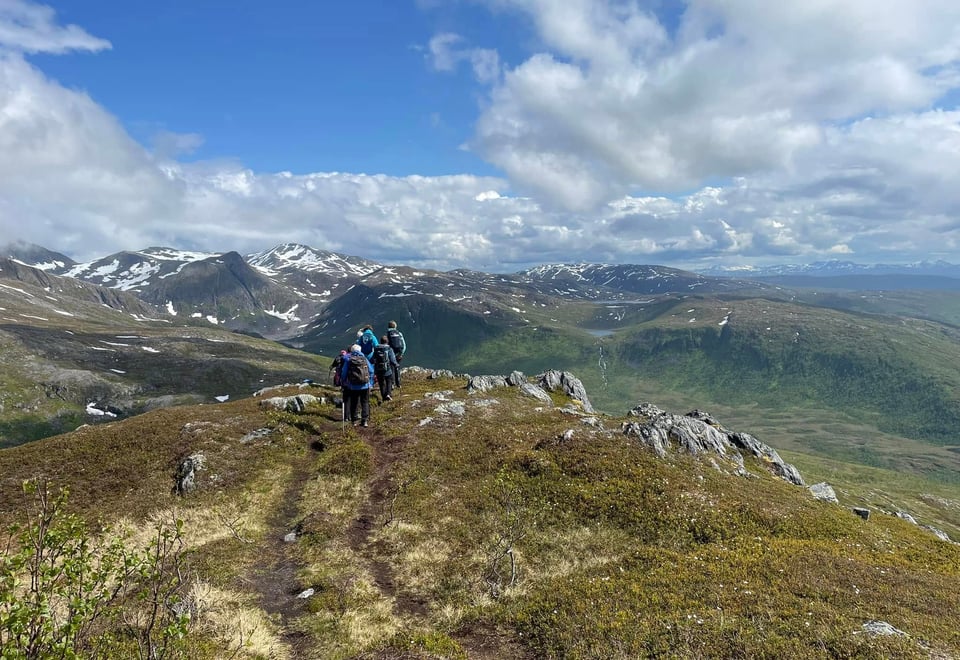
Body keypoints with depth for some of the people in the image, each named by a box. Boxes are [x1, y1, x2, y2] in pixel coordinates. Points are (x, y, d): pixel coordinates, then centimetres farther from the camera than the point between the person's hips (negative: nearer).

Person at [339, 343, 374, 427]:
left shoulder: (348, 360, -3)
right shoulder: (365, 359, 1)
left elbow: (343, 373, 0)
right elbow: (371, 371, 4)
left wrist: (343, 382, 16)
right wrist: (370, 383, 13)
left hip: (353, 386, 0)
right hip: (365, 386, 1)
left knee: (353, 403, 12)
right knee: (365, 403, 8)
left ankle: (354, 420, 16)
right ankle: (364, 420, 2)